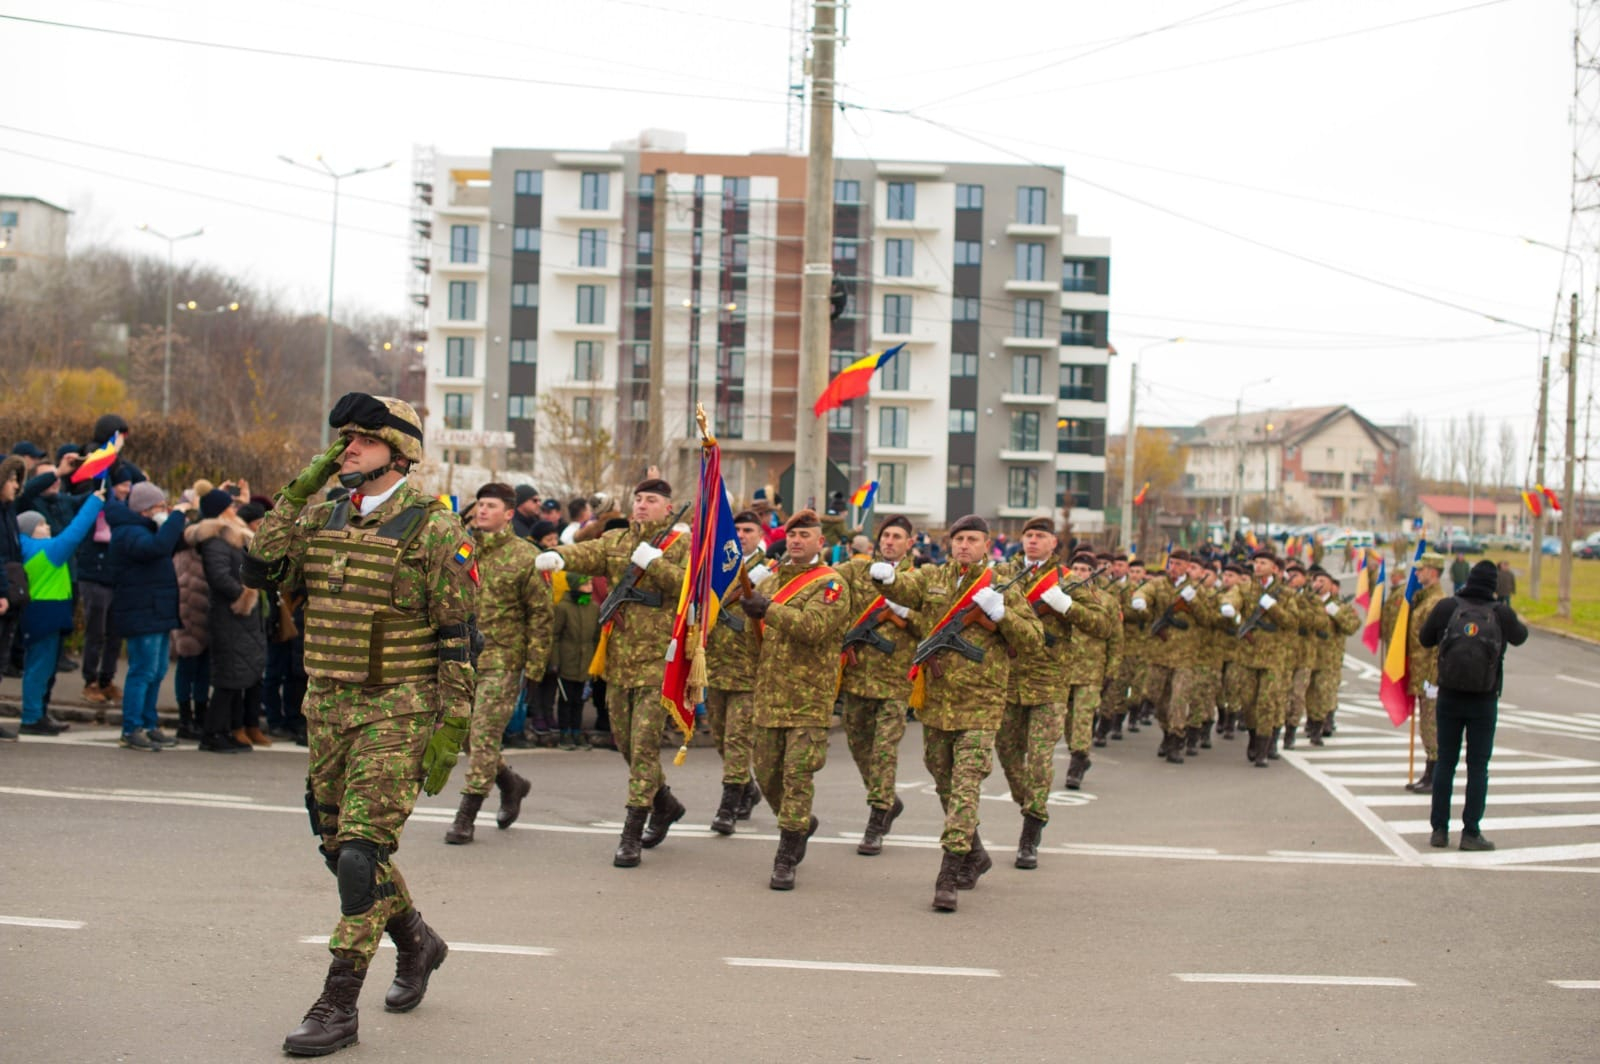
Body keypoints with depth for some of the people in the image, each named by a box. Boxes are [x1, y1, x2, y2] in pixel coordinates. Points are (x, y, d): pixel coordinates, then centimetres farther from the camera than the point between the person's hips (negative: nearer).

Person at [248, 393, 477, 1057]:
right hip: (327, 708, 7)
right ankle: (416, 943, 38)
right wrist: (297, 492, -2)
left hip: (397, 711, -7)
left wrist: (452, 728, -13)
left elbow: (459, 637, -9)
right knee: (338, 846, 14)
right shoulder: (322, 520, 10)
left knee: (361, 851, -11)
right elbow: (261, 571, 0)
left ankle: (338, 1006, -6)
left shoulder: (434, 529, -8)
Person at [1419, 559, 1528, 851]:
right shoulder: (1502, 613, -9)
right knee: (1478, 766, 6)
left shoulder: (1447, 607, -8)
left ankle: (1439, 829, 12)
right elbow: (1519, 638, 11)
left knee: (1445, 762, 11)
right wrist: (1521, 622, 32)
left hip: (1449, 697, 1)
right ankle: (1471, 832, 5)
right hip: (1484, 701, -1)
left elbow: (1425, 639, 3)